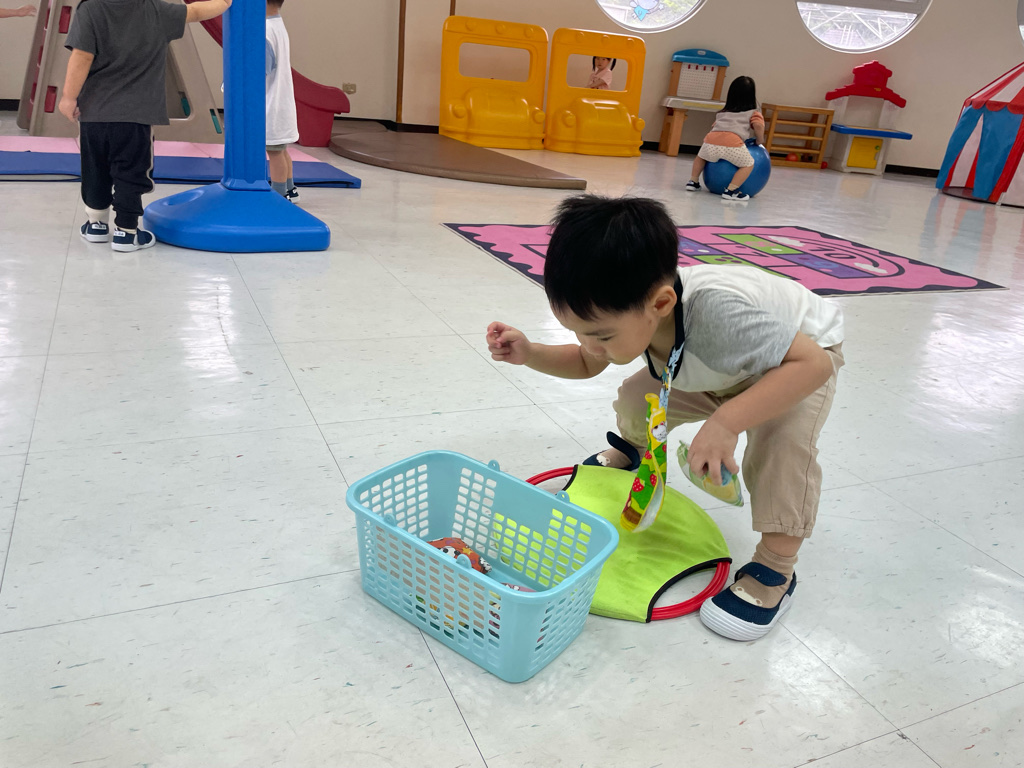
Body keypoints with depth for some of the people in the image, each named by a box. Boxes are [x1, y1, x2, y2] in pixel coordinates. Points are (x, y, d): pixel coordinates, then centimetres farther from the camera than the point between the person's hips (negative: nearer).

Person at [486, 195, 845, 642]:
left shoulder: (717, 313, -48)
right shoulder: (627, 310, -24)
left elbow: (813, 362, -44)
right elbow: (586, 364, -5)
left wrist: (727, 422, -52)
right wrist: (529, 353, -23)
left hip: (803, 351, -6)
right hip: (723, 367, 6)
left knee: (782, 439, -33)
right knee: (635, 400, -5)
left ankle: (776, 570, -13)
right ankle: (634, 454, 31)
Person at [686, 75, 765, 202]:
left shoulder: (724, 112, 32)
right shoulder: (754, 113, 17)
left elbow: (714, 126, 35)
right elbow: (758, 125, 0)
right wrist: (760, 141, 14)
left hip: (711, 139, 5)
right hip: (733, 143, -5)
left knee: (701, 156, 34)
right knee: (748, 164, 10)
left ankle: (693, 182, 31)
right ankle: (731, 190, -5)